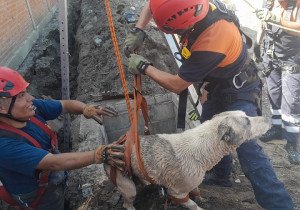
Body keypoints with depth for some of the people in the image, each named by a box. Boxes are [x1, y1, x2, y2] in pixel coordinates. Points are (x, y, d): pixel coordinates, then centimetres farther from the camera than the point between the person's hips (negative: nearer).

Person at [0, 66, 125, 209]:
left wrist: (87, 109, -28)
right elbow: (53, 163, -40)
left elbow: (66, 104, -7)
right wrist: (100, 155, -43)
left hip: (54, 180, 6)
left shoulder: (32, 108, -17)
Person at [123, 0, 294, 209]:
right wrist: (138, 31, -17)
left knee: (245, 146, -20)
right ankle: (222, 176, 37)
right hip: (218, 86, 8)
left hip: (239, 91, -8)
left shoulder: (210, 45, -40)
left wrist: (144, 67, -15)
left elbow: (176, 85, -26)